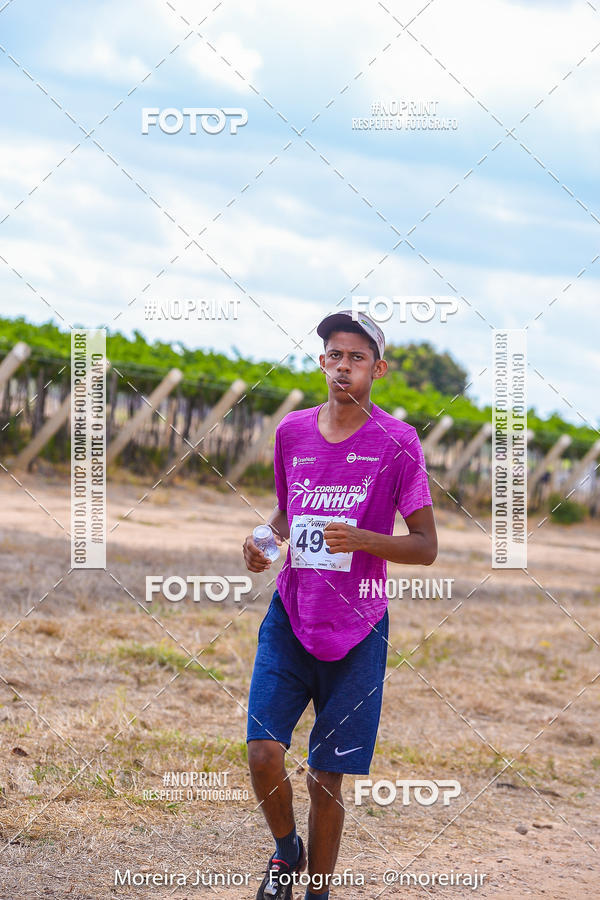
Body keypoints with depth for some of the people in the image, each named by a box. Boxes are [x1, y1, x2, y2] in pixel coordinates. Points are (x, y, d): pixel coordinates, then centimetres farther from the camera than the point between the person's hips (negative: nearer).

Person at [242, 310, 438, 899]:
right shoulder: (292, 432, 6)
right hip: (290, 617, 2)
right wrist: (266, 537, 0)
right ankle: (286, 850, 17)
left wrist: (361, 539, -20)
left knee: (326, 779, 1)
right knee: (264, 752, -13)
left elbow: (426, 546, -4)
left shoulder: (396, 442, -6)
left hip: (357, 629, -2)